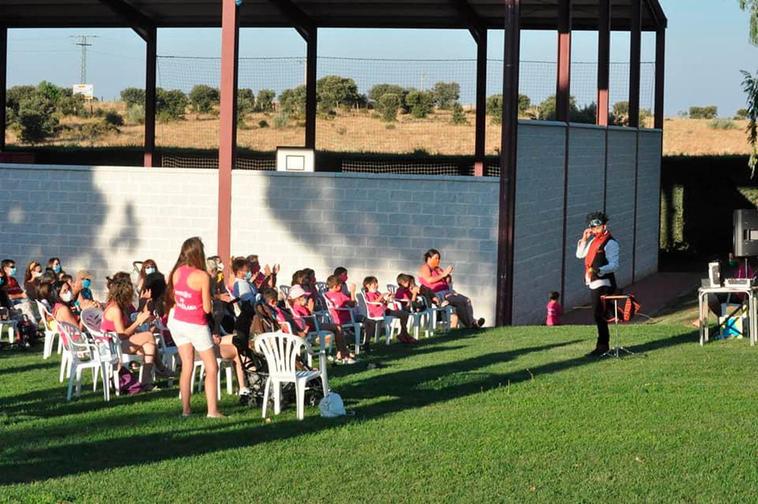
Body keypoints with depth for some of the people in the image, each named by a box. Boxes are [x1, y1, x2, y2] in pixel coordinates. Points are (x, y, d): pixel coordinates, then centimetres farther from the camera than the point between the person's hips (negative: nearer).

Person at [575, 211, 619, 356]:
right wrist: (584, 239, 6)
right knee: (598, 315, 13)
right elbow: (580, 255, 19)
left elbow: (614, 265, -19)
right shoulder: (593, 240, 16)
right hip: (593, 283, 9)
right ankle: (604, 345, 20)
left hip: (603, 283, -9)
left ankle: (602, 346, -6)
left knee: (599, 315, -10)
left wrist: (597, 270, -32)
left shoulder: (610, 243, -12)